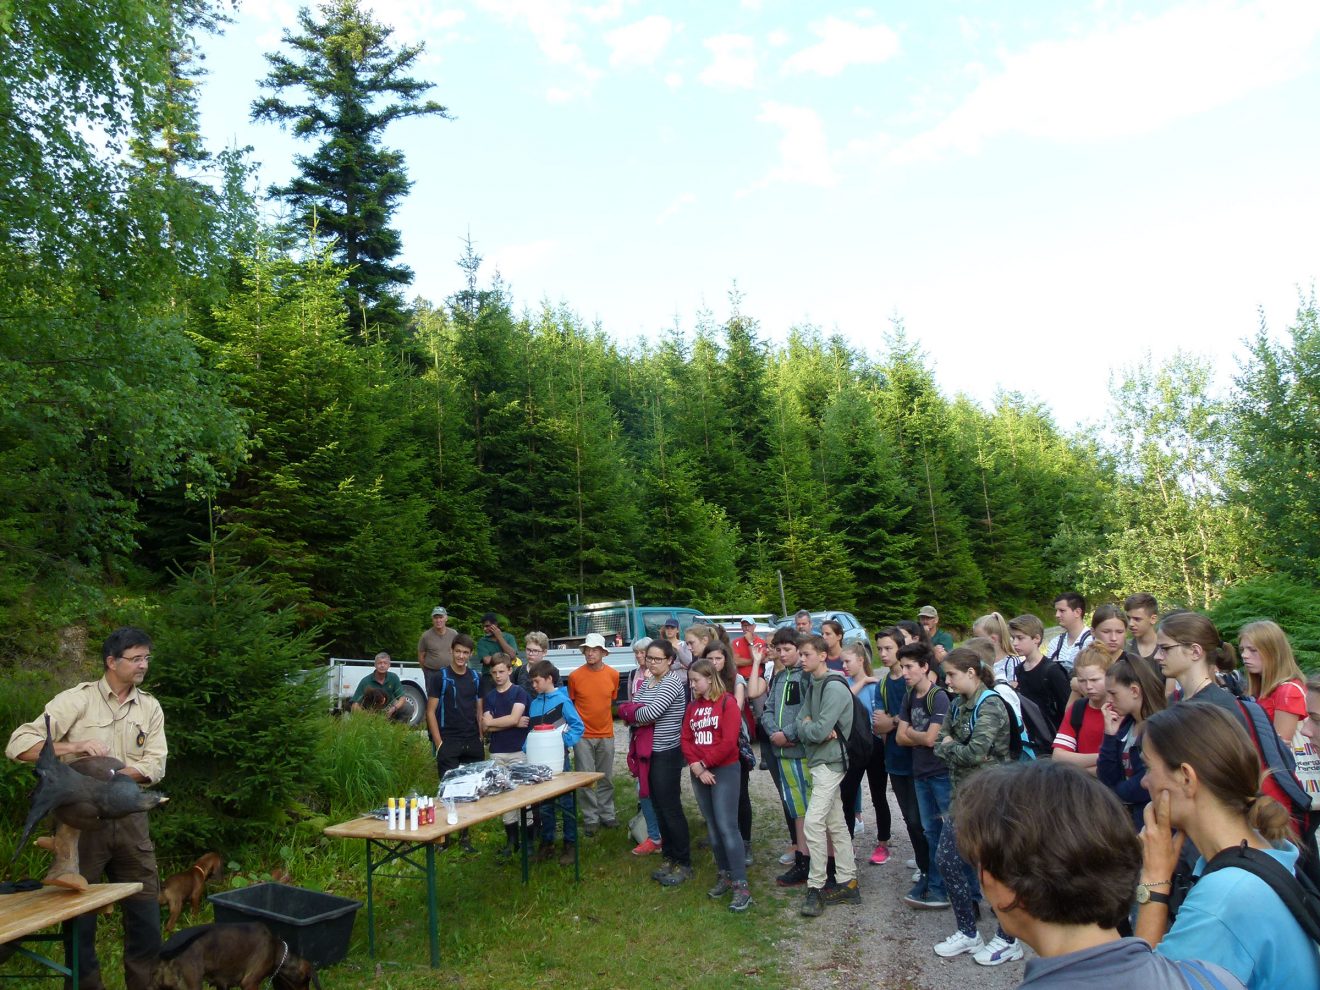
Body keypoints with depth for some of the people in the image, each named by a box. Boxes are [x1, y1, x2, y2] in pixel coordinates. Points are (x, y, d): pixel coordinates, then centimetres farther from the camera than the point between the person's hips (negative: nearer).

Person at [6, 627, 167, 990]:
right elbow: (19, 745, -11)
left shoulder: (150, 707, 6)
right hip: (82, 820, -3)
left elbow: (155, 766, -1)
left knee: (145, 917, 8)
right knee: (79, 919, 8)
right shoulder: (77, 699, -5)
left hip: (130, 819, 3)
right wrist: (74, 747, -23)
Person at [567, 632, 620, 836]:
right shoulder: (575, 676, -9)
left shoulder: (613, 674, -3)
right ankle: (590, 819, 15)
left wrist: (604, 719, 9)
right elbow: (570, 704, 3)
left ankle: (607, 814, 26)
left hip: (606, 734, 2)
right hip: (583, 735, -2)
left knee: (607, 778, 12)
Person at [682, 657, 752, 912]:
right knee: (712, 827, 12)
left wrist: (705, 764, -12)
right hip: (699, 773, 6)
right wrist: (696, 767, -9)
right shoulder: (693, 706, 12)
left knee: (727, 827, -10)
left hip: (724, 771, -6)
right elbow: (686, 740, 6)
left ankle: (741, 886, -7)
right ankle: (724, 875, 23)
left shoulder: (727, 702, -8)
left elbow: (729, 741, -16)